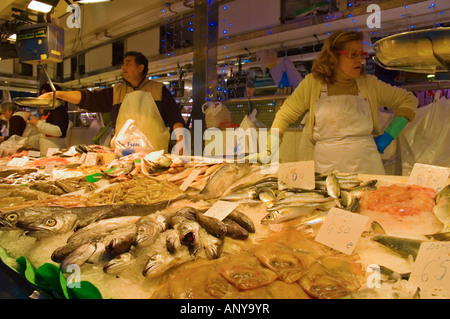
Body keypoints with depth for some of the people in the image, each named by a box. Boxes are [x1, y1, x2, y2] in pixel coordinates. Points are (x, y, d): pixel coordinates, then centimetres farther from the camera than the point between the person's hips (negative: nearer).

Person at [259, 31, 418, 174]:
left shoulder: (369, 84, 5)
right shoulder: (312, 83, 0)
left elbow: (408, 100, 15)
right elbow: (284, 116, 5)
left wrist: (389, 135, 4)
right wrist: (269, 153, 0)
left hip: (366, 167, 2)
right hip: (326, 168, -1)